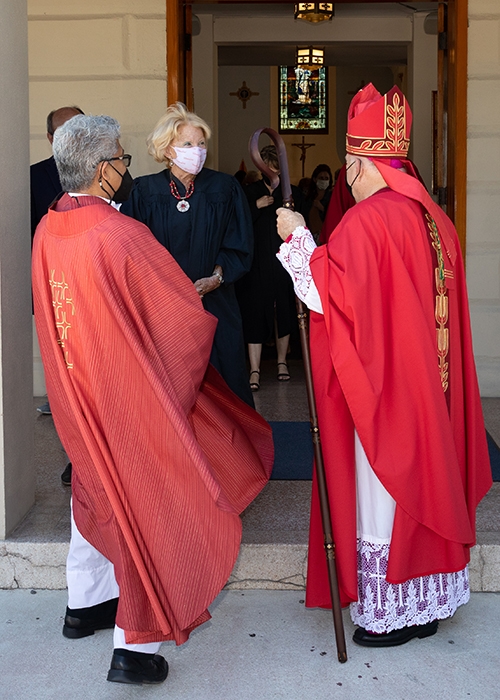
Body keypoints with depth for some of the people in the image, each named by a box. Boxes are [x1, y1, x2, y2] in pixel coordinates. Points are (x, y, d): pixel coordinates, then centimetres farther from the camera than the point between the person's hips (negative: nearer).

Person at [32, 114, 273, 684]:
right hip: (131, 398, -7)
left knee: (98, 491, 25)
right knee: (150, 506, 6)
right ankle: (135, 646, 11)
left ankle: (84, 605, 39)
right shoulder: (122, 235, -26)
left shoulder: (47, 231, -3)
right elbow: (189, 316, -17)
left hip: (77, 396, 7)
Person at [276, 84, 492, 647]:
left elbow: (328, 295, -21)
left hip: (380, 385, -8)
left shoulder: (366, 221, -19)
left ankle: (387, 615, 17)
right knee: (419, 482, 16)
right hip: (427, 385, 8)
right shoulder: (433, 217, 7)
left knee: (381, 494, 4)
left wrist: (297, 237, -11)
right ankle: (425, 604, 29)